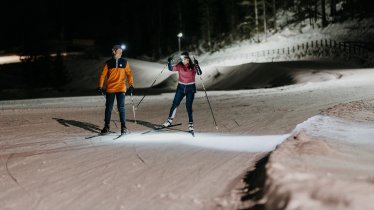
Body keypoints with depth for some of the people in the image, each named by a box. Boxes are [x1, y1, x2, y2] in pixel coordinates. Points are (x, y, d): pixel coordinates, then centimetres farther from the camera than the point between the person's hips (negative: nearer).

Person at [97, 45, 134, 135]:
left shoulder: (124, 62, 4)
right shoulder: (108, 63, 3)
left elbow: (129, 74, 8)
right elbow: (102, 75, 3)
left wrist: (131, 85, -1)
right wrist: (100, 86, -2)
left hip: (121, 88, -1)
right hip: (110, 89, 1)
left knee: (121, 107, -6)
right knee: (108, 108, 6)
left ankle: (123, 127, 2)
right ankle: (107, 126, 18)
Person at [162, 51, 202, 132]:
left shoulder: (193, 66, -7)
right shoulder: (180, 66, -2)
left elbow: (199, 73, -20)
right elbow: (171, 69, -9)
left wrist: (197, 66, -35)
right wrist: (169, 62, -26)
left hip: (190, 89, -2)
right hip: (181, 88, 2)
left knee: (188, 106, -5)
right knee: (175, 104, 4)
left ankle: (191, 123, 8)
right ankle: (169, 120, 21)